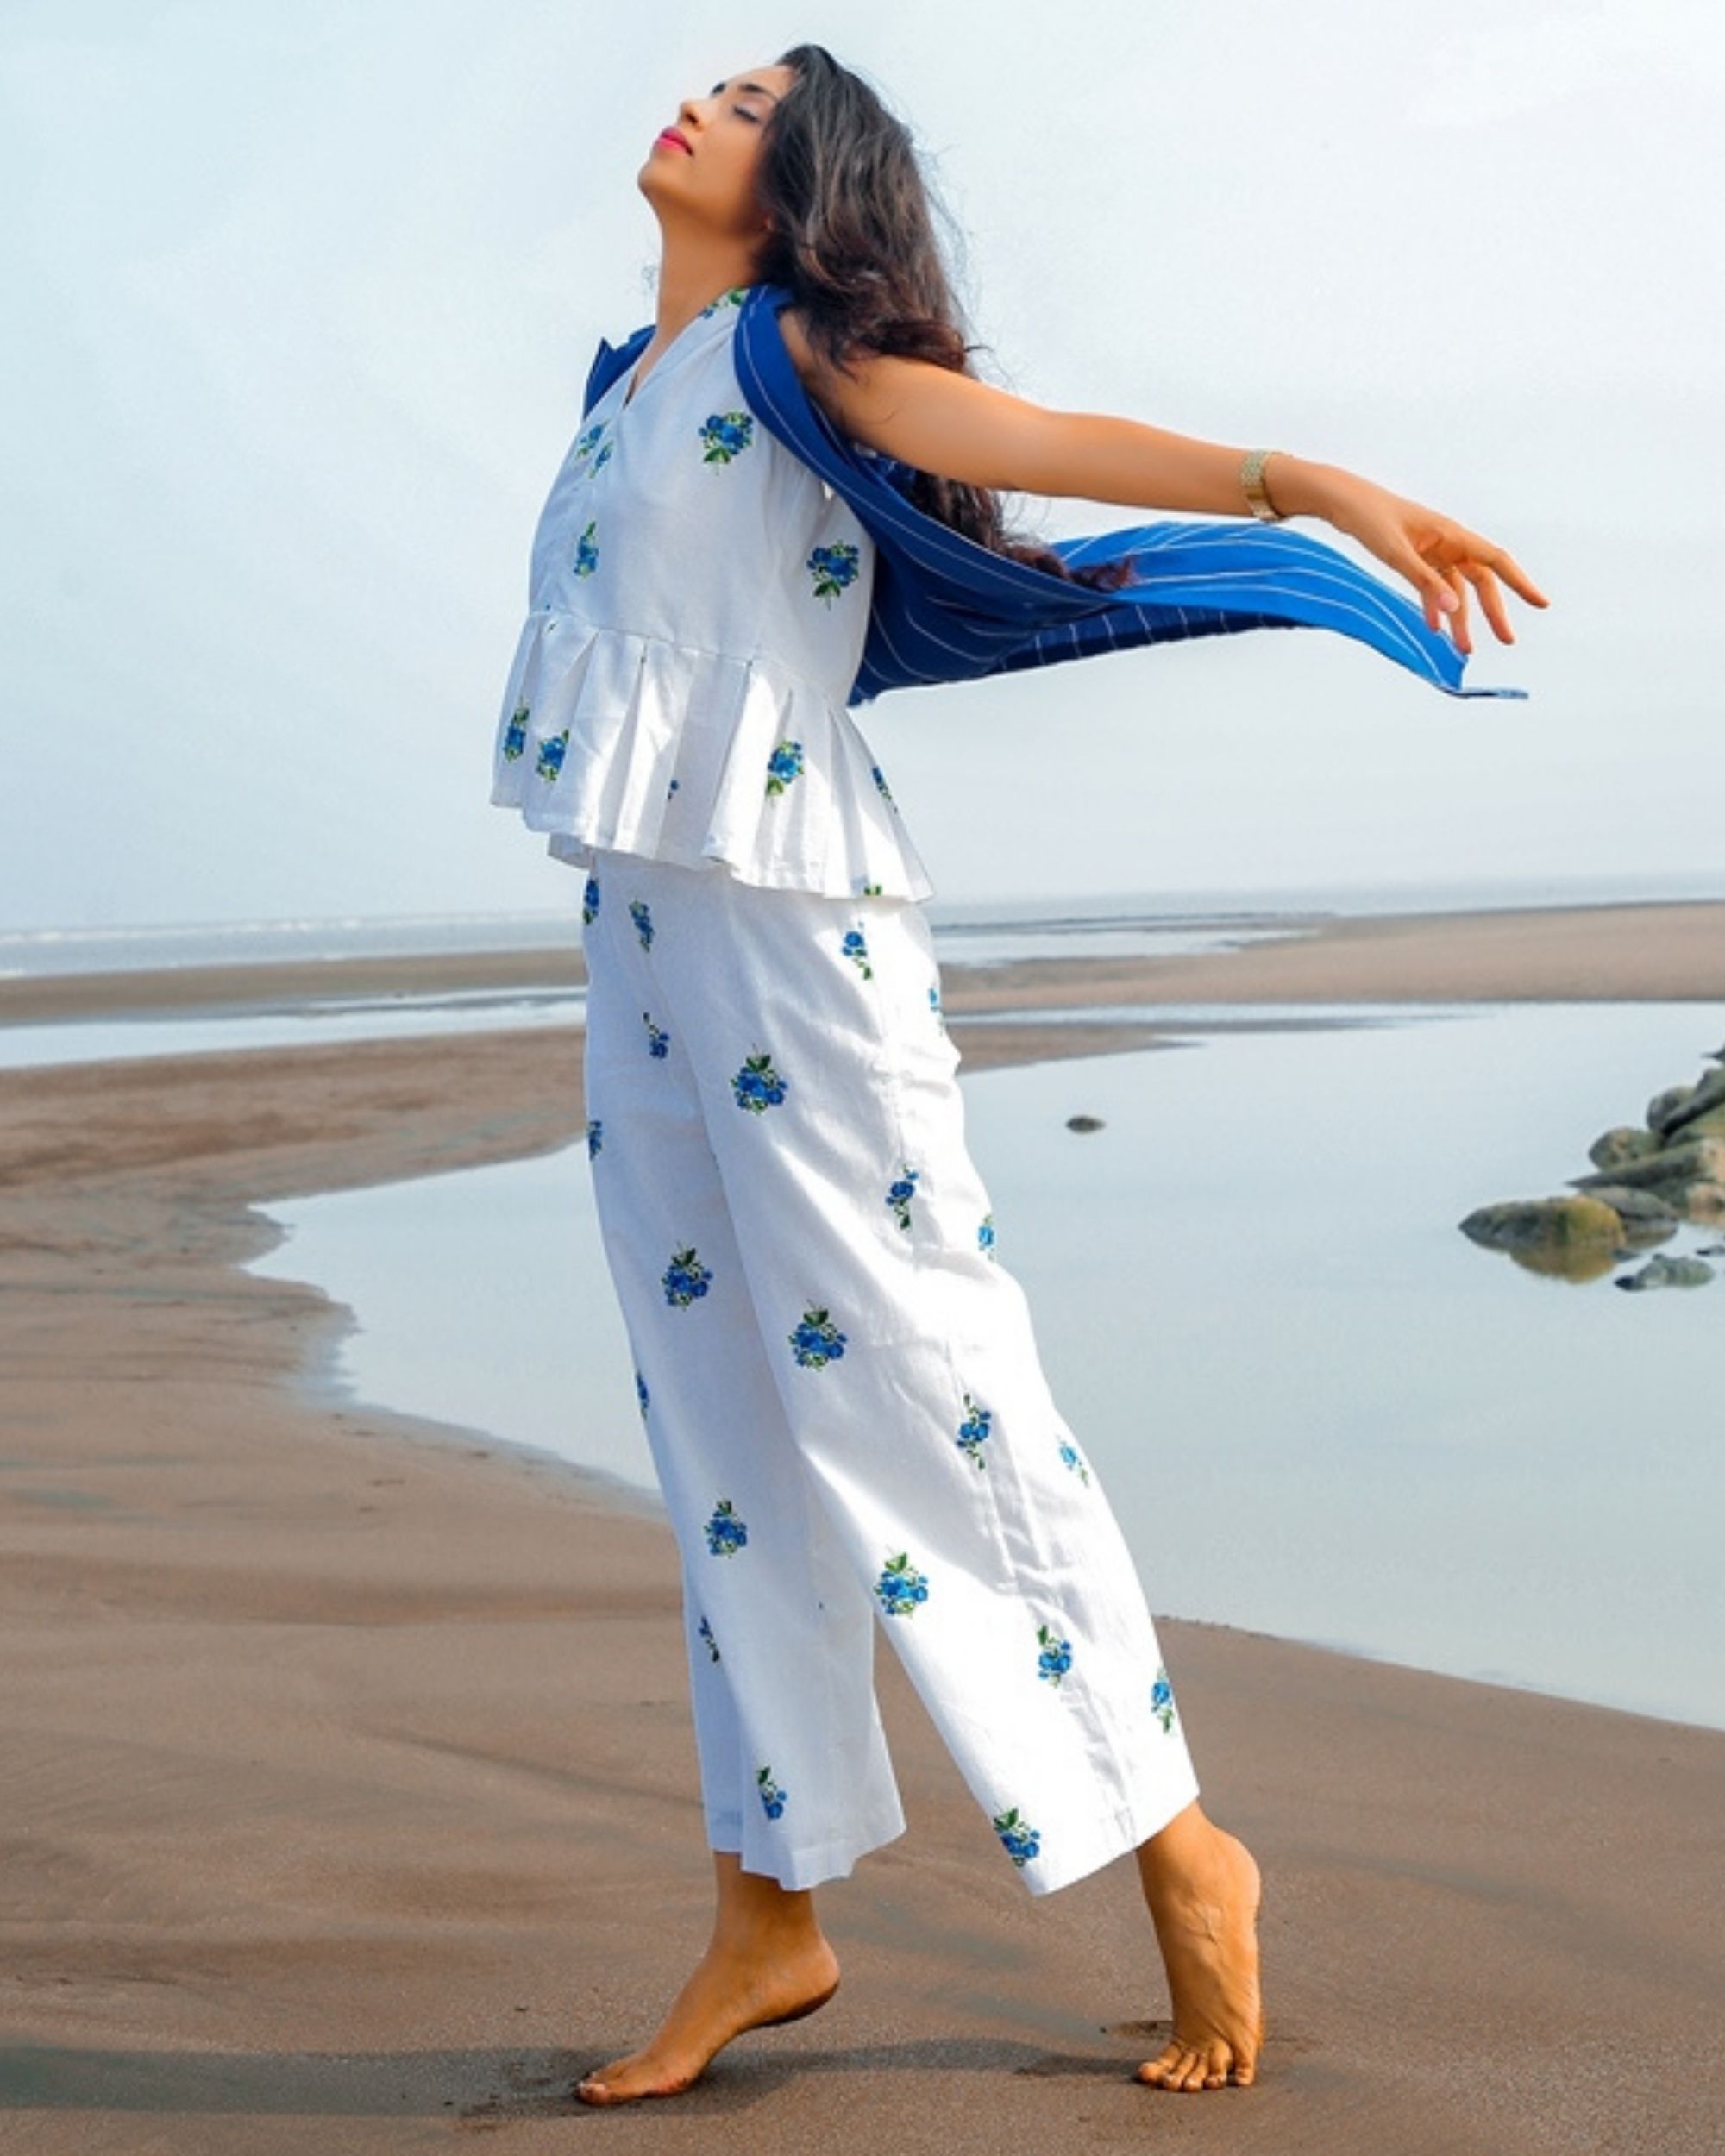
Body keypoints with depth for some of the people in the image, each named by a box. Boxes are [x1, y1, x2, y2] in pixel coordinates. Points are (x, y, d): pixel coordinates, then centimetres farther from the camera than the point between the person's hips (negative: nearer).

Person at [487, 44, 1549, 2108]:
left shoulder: (800, 348, -2)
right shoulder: (630, 389, 18)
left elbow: (1043, 439, -16)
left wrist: (1307, 482, -29)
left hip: (788, 914, -7)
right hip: (636, 930, 7)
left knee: (909, 1388, -6)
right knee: (719, 1424, 8)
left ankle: (1180, 1854, 6)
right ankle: (770, 1913, 16)